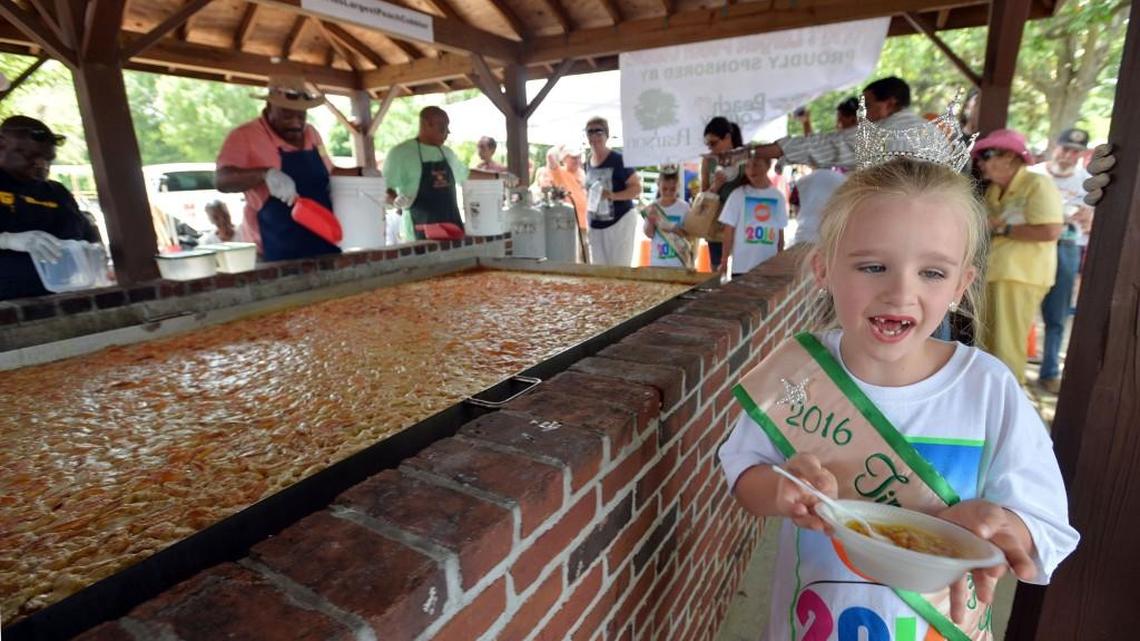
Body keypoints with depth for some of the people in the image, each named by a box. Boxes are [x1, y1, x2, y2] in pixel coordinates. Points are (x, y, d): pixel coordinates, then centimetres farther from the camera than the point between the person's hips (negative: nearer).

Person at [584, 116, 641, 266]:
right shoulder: (588, 163, 8)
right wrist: (588, 204, 11)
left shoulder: (618, 160, -11)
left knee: (620, 267, -4)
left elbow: (636, 188, -12)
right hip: (596, 224, 7)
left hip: (620, 221, -6)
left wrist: (613, 196, -25)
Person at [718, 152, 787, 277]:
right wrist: (725, 260, -7)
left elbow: (781, 233, 9)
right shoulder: (738, 195, -3)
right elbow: (729, 229, -3)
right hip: (742, 266, -3)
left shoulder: (778, 196, 5)